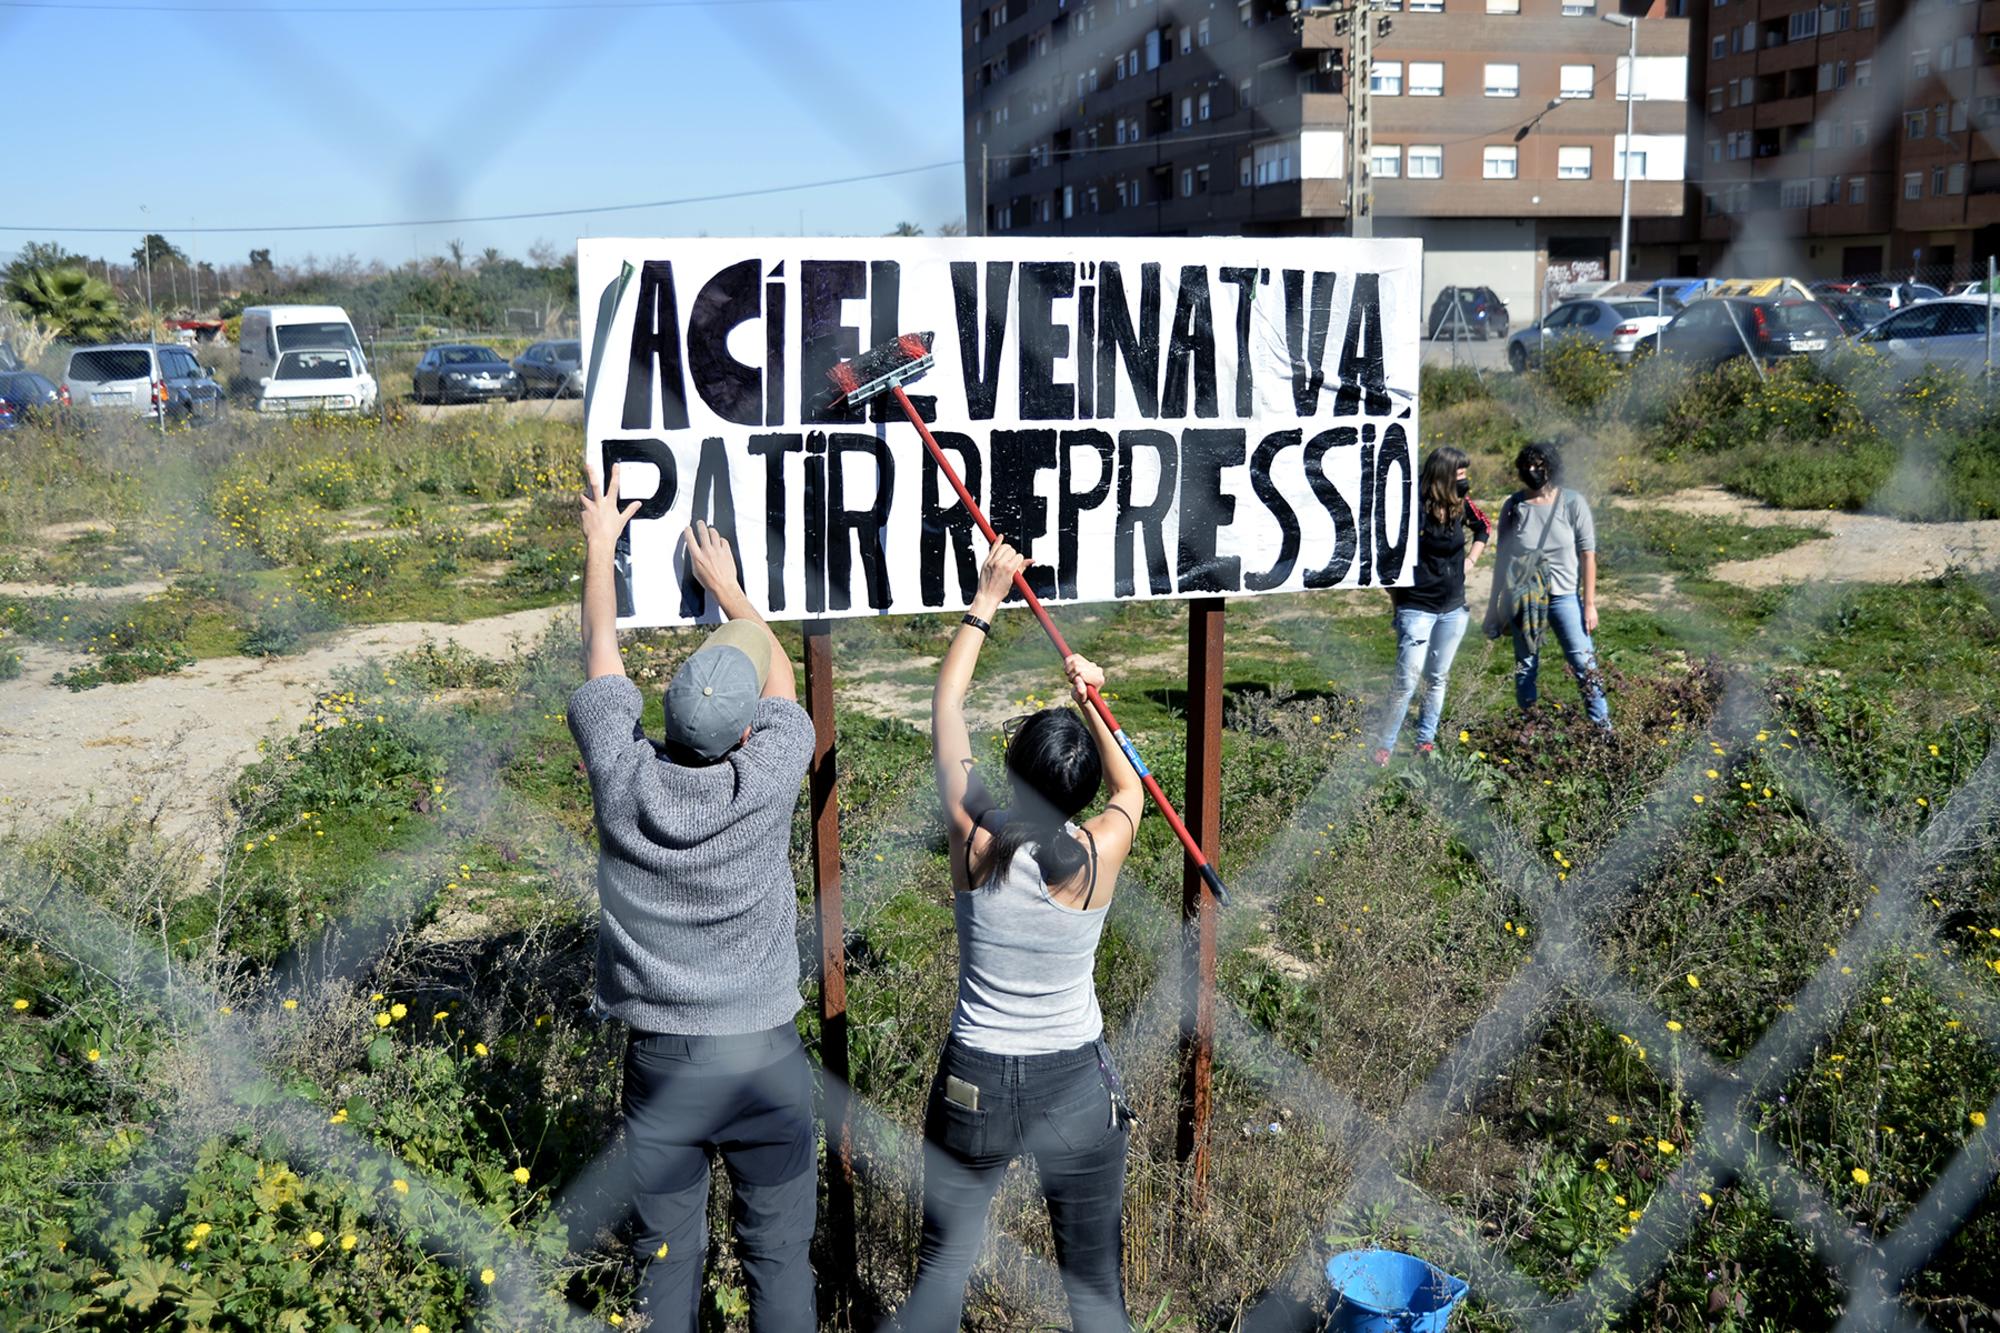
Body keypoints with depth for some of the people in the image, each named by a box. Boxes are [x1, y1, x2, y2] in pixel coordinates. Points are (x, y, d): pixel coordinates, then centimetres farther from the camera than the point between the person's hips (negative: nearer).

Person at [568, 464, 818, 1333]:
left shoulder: (623, 779, -13)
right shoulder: (767, 782, -16)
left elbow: (600, 655, 5)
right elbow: (782, 676, 5)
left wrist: (599, 546, 19)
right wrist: (724, 583, 19)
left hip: (658, 1062, 2)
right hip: (763, 1060, -2)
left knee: (668, 1259, 16)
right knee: (779, 1260, 13)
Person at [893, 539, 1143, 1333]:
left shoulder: (975, 843, -14)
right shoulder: (1099, 854, -14)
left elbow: (945, 710, 0)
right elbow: (1130, 787, 12)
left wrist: (983, 604, 6)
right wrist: (1091, 702, 16)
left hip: (975, 1085, 0)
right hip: (1077, 1087, 0)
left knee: (941, 1268, 14)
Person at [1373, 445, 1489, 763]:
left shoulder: (1461, 504, 0)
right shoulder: (1415, 508, -17)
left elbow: (1484, 528, 22)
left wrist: (1470, 560, 9)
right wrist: (1397, 604, -8)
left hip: (1453, 609, 6)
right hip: (1418, 608, -6)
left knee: (1438, 678, 13)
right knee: (1407, 680, -9)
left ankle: (1426, 742, 24)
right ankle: (1385, 746, 1)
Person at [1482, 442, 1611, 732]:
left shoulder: (1573, 503, -5)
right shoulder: (1513, 506, 1)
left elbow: (1587, 555, -3)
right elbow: (1502, 558, 8)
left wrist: (1589, 603, -7)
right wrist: (1494, 605, 10)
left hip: (1564, 596, -2)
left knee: (1584, 664, -7)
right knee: (1525, 667, 9)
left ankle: (1603, 728, -1)